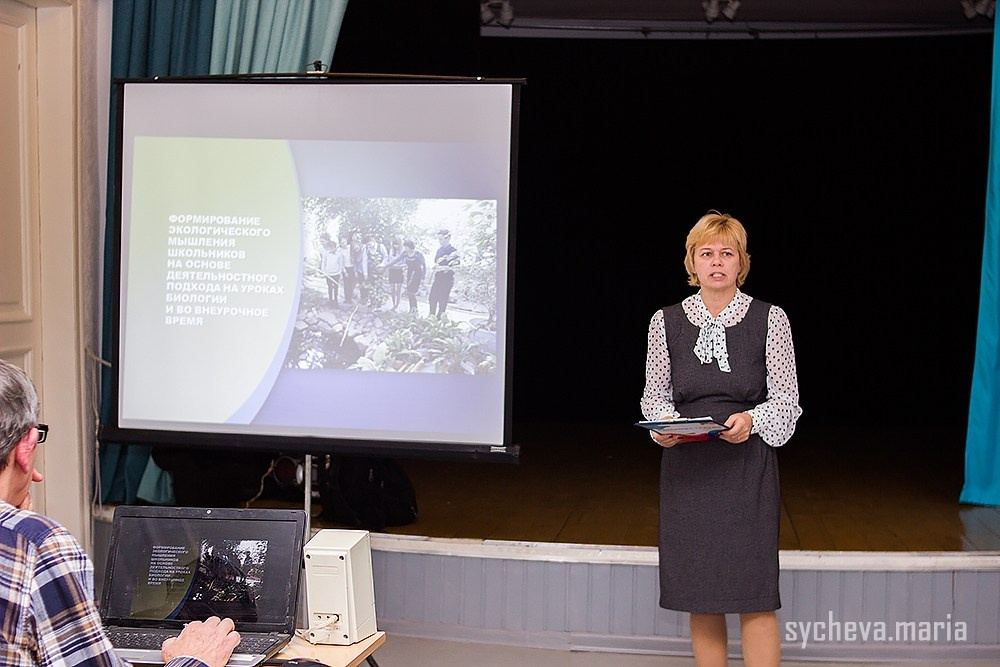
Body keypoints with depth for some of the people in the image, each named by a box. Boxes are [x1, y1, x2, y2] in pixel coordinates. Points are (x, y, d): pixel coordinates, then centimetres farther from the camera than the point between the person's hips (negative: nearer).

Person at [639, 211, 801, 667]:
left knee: (754, 595, -4)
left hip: (748, 464, -2)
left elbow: (786, 398, 1)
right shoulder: (666, 322, 4)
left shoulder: (769, 320, -1)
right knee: (699, 594, 7)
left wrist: (752, 419, -18)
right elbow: (655, 394, 11)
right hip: (686, 465, 2)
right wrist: (663, 425, -11)